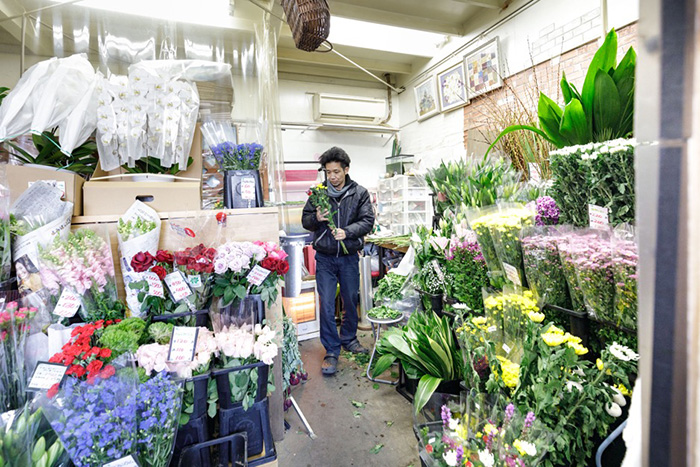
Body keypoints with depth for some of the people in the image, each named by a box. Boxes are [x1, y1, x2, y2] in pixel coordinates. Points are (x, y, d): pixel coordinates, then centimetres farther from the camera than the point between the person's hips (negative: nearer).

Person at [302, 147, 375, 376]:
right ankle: (331, 351, 15)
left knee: (351, 301, 14)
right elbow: (305, 221, 5)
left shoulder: (359, 193, -2)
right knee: (326, 305, 0)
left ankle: (348, 338, 38)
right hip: (325, 258, 0)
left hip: (349, 257, 1)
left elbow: (368, 221, -6)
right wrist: (316, 218, -18)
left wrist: (347, 232, -23)